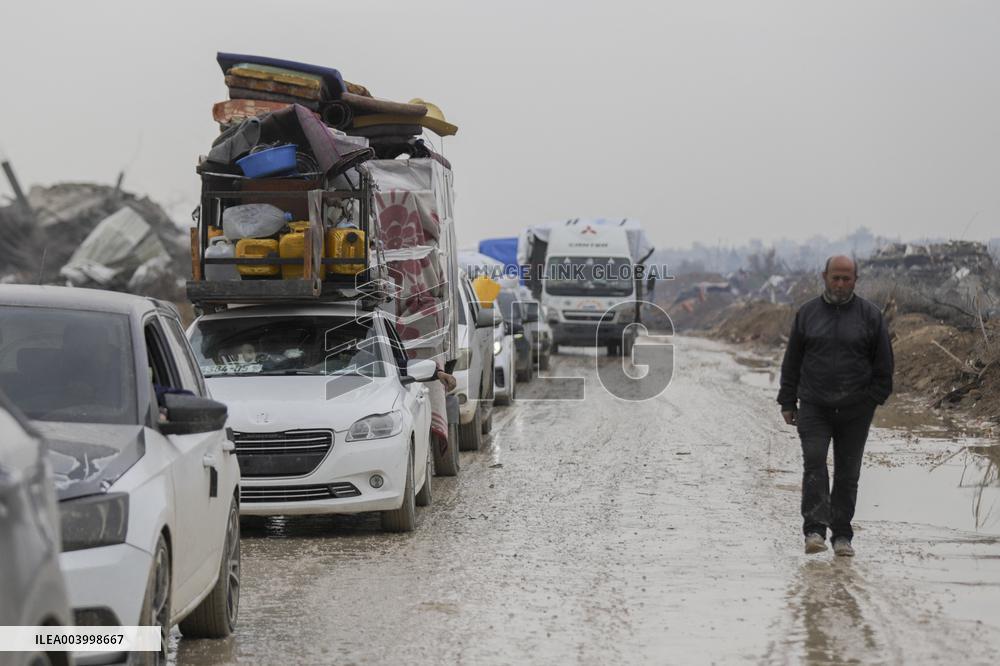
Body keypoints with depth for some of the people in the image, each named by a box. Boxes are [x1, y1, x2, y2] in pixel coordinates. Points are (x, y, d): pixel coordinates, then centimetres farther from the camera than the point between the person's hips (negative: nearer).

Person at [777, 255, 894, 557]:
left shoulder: (870, 315, 3)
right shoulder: (807, 313, 7)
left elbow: (883, 363, 8)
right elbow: (791, 361, 11)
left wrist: (874, 399, 2)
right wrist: (788, 402, 8)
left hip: (854, 411, 0)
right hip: (814, 408, 0)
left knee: (847, 473, 5)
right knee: (814, 464, -14)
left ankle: (841, 535, 12)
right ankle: (814, 530, -16)